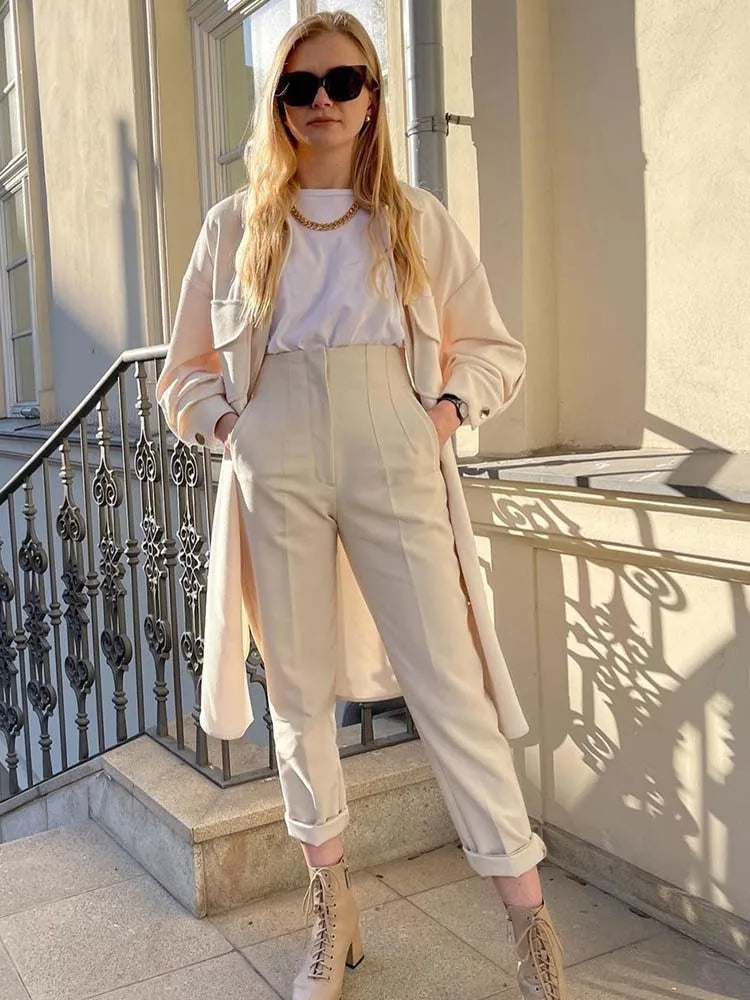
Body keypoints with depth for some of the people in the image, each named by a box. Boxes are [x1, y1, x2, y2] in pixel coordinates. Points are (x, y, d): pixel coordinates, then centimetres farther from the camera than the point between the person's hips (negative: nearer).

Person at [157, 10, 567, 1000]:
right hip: (275, 474, 2)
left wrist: (451, 403, -3)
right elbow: (185, 374, 16)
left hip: (396, 467, -1)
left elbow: (495, 348, 15)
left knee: (450, 687, -5)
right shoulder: (236, 225, 11)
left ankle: (528, 913, 10)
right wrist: (229, 424, -2)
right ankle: (332, 909, 25)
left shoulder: (419, 220, 10)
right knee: (300, 691, 8)